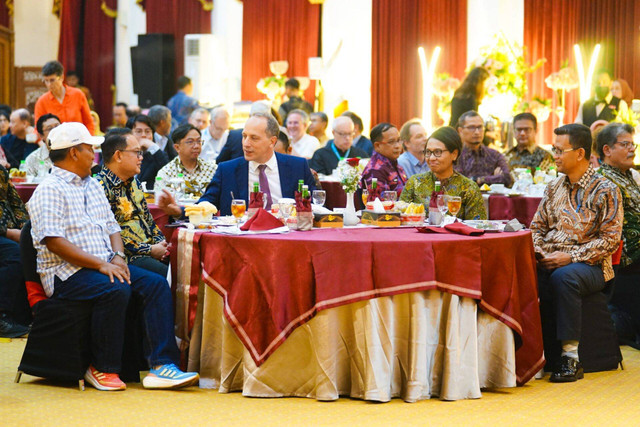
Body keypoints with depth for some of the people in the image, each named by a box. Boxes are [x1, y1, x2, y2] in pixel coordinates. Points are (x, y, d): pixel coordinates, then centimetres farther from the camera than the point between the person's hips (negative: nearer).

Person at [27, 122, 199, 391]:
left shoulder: (93, 185, 22)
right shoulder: (50, 190, -5)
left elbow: (112, 227, 22)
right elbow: (54, 241, -16)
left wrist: (117, 257, -1)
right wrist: (100, 265, -21)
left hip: (105, 266, 8)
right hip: (68, 273, -8)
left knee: (157, 284, -13)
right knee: (116, 290, -33)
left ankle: (162, 364, -21)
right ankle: (102, 369, -17)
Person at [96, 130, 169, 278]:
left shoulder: (133, 182, 19)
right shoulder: (101, 187, -10)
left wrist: (161, 243, 7)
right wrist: (150, 250, -14)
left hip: (150, 248, 8)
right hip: (129, 257, -8)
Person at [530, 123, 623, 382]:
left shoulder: (605, 190, -2)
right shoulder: (554, 188, 17)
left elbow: (609, 240, -8)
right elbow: (536, 226, 19)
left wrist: (570, 257, -16)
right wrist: (541, 253, -2)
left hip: (589, 264, -5)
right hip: (549, 262, 5)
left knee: (563, 277, -38)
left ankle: (570, 358, -31)